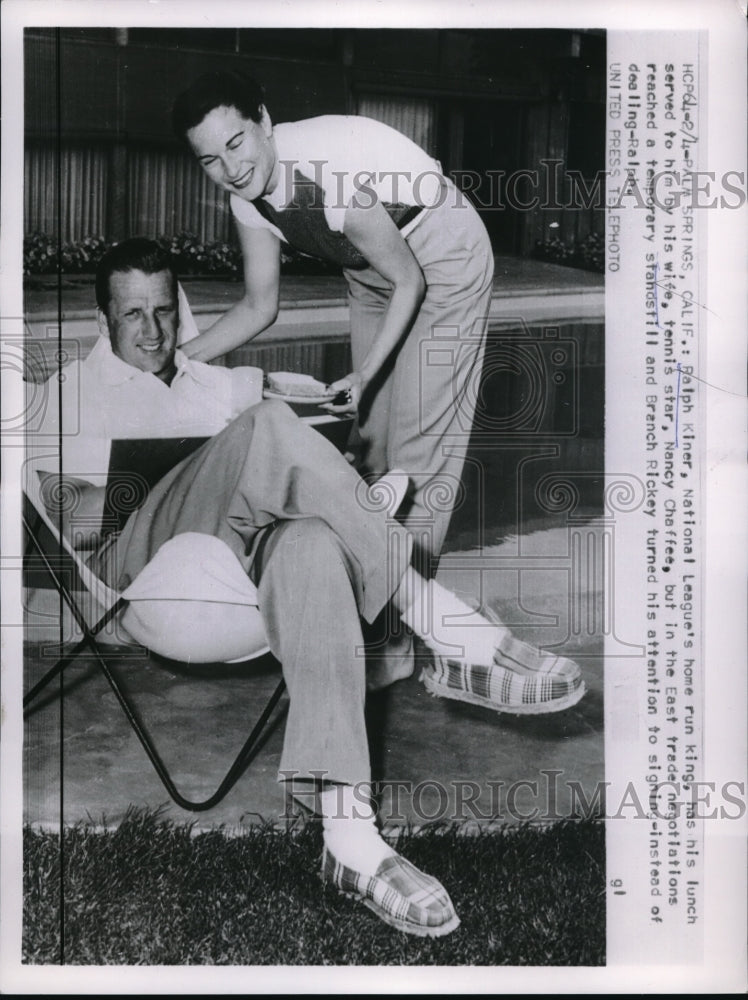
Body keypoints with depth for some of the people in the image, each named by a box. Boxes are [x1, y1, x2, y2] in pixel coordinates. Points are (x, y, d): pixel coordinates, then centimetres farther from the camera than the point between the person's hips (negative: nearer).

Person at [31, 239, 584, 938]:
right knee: (265, 426, -31)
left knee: (311, 540, -36)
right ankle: (449, 629, -39)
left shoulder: (219, 383, 32)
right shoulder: (77, 390, 19)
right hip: (144, 557, -3)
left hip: (246, 555, 4)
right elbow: (67, 513, 3)